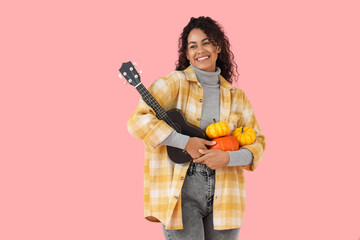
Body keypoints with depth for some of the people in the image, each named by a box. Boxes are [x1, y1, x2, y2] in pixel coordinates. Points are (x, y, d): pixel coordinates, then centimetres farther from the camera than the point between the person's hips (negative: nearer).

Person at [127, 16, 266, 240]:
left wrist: (228, 158, -10)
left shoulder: (236, 96, 12)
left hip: (222, 196, 4)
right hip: (180, 192, -4)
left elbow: (257, 142, 10)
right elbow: (138, 121, -13)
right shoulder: (173, 83, -2)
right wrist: (185, 142, -18)